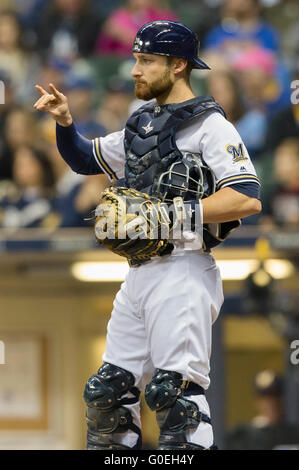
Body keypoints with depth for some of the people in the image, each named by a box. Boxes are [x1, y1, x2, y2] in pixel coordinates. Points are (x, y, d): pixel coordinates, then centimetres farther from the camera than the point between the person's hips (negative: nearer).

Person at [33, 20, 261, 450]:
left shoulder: (209, 125, -6)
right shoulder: (142, 125, 20)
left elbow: (247, 199, -16)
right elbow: (85, 158, 32)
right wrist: (64, 121, 12)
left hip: (182, 272, -9)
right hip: (139, 275, 9)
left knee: (174, 391, -15)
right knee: (107, 390, 8)